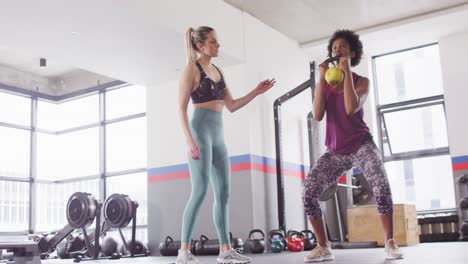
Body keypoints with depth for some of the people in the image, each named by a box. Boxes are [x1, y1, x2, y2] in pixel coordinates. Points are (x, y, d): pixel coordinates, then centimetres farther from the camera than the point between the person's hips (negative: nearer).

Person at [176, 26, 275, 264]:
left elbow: (231, 106, 20)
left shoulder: (218, 71, 19)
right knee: (200, 191, -15)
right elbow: (182, 108, -10)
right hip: (200, 130, -8)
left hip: (217, 134, 8)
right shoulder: (191, 69, -3)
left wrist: (256, 92, 10)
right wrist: (190, 141, -20)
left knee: (223, 192, 3)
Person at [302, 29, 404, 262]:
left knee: (381, 185, -29)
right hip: (335, 151, 3)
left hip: (361, 144, -3)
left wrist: (347, 71, -17)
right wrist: (322, 78, -11)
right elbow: (317, 115, -10)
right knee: (308, 192, -14)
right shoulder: (326, 83, 6)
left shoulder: (361, 81, -1)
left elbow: (351, 108, -21)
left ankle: (390, 244, -14)